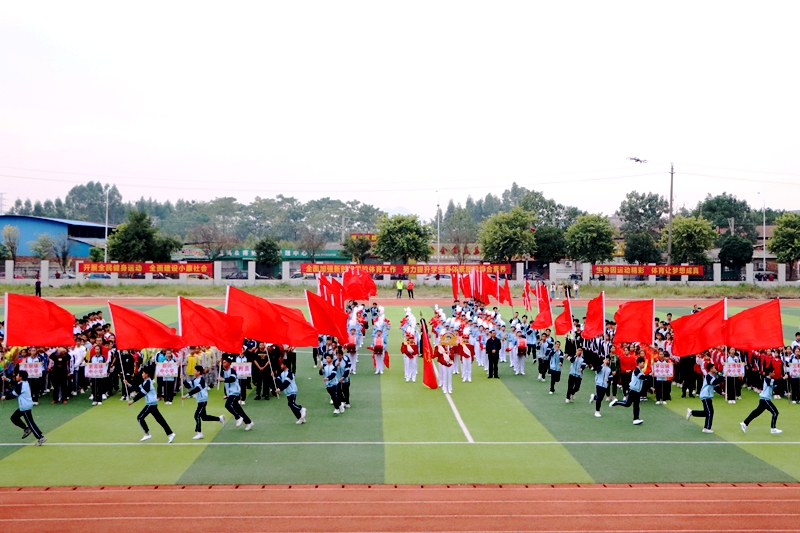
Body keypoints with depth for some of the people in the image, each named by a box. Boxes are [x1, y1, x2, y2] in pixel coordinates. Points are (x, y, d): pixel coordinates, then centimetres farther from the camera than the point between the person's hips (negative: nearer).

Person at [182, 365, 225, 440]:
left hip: (203, 400, -9)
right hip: (199, 401, 9)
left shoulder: (202, 379, -17)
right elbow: (188, 385, 0)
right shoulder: (195, 379, 8)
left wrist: (187, 395, -35)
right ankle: (220, 418, 31)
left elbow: (196, 389, -28)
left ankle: (199, 433, -8)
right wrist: (183, 380, -15)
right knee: (204, 417, 15)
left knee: (197, 415, -13)